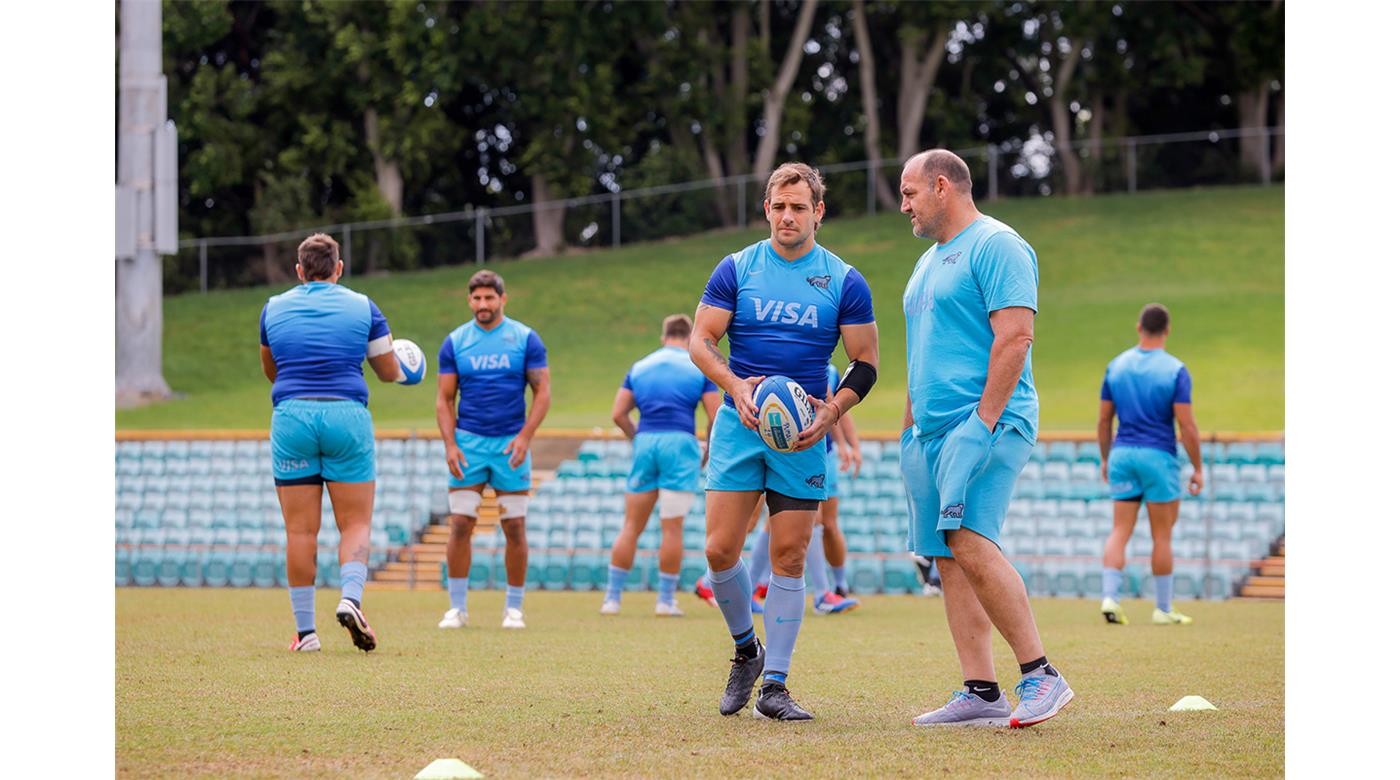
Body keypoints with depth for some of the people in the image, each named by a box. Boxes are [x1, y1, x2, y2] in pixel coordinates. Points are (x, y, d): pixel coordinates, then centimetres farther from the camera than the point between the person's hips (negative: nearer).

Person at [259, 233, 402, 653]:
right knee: (356, 523, 5)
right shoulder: (362, 307, 7)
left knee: (300, 530, 3)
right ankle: (351, 597, -21)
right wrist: (401, 369, 37)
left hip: (291, 417, 1)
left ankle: (305, 630, 2)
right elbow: (389, 371, 13)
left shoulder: (274, 308, 11)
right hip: (347, 416, -1)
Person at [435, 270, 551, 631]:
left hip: (511, 443, -1)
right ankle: (457, 607, 2)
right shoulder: (454, 343, 4)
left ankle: (514, 608, 9)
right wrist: (450, 445, -6)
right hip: (468, 442, 1)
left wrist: (525, 436, -12)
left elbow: (542, 392, 0)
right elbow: (445, 399, 6)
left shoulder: (526, 339, 0)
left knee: (514, 528, -1)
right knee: (460, 525, -5)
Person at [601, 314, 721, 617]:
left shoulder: (639, 367, 15)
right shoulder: (699, 368, 7)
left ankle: (613, 597, 7)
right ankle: (666, 600, 2)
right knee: (672, 527, 0)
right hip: (680, 444, -3)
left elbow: (618, 414, 9)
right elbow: (716, 417, 0)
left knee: (631, 526, 7)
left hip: (645, 442, 3)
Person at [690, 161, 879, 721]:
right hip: (739, 425, 1)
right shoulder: (736, 269, 4)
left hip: (804, 435, 0)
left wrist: (831, 410, -12)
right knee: (720, 549, -8)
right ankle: (745, 650, 18)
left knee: (789, 557, -4)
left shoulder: (844, 281, 3)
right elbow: (701, 340, 3)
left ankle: (774, 685, 3)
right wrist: (736, 386, -16)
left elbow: (866, 362, 6)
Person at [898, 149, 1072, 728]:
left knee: (970, 544, -21)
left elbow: (1014, 336, -15)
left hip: (983, 423, -9)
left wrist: (985, 419, -20)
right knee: (948, 557, 1)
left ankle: (1040, 675, -16)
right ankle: (980, 693, 0)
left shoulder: (996, 246, -6)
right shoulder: (930, 261, 24)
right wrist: (910, 430, 21)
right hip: (933, 432, 9)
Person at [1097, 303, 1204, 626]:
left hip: (1122, 454, 4)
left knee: (1120, 531, 5)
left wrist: (1105, 459, 21)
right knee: (1162, 536, 5)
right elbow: (1187, 426, -11)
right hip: (1159, 456, -4)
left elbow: (1104, 419, 9)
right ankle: (1163, 609, 11)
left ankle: (1110, 597, -10)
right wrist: (1197, 469, -3)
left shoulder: (1116, 366, 4)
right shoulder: (1175, 370, -9)